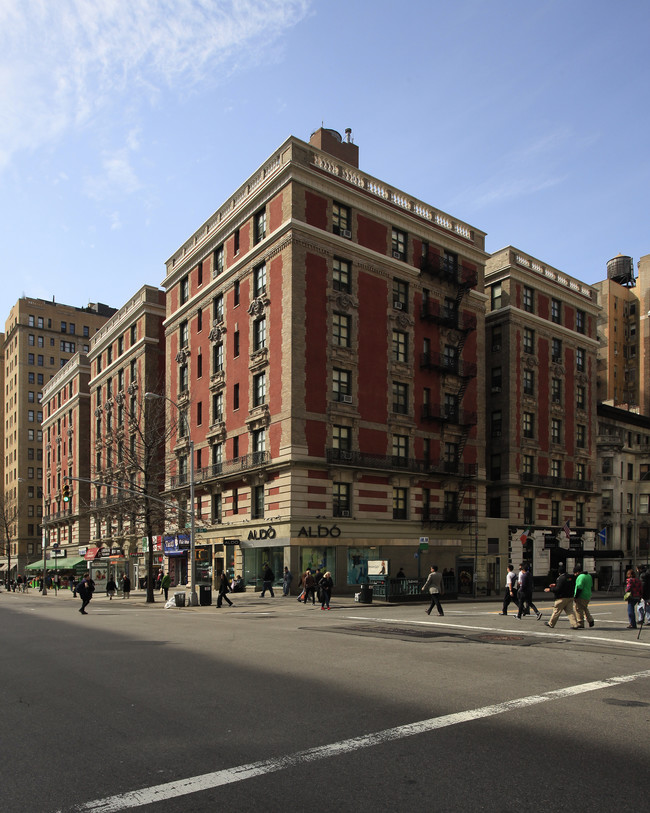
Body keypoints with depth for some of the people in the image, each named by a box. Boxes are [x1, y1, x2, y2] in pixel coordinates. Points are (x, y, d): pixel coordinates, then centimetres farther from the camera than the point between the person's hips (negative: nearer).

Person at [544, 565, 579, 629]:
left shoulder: (561, 578, -18)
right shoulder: (570, 577, 9)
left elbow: (558, 589, -21)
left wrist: (550, 589, -7)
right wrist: (555, 585, 28)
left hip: (562, 598, -7)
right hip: (570, 597, 7)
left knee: (556, 611, 5)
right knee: (570, 611, 7)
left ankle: (551, 624, 17)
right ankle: (575, 625, -3)